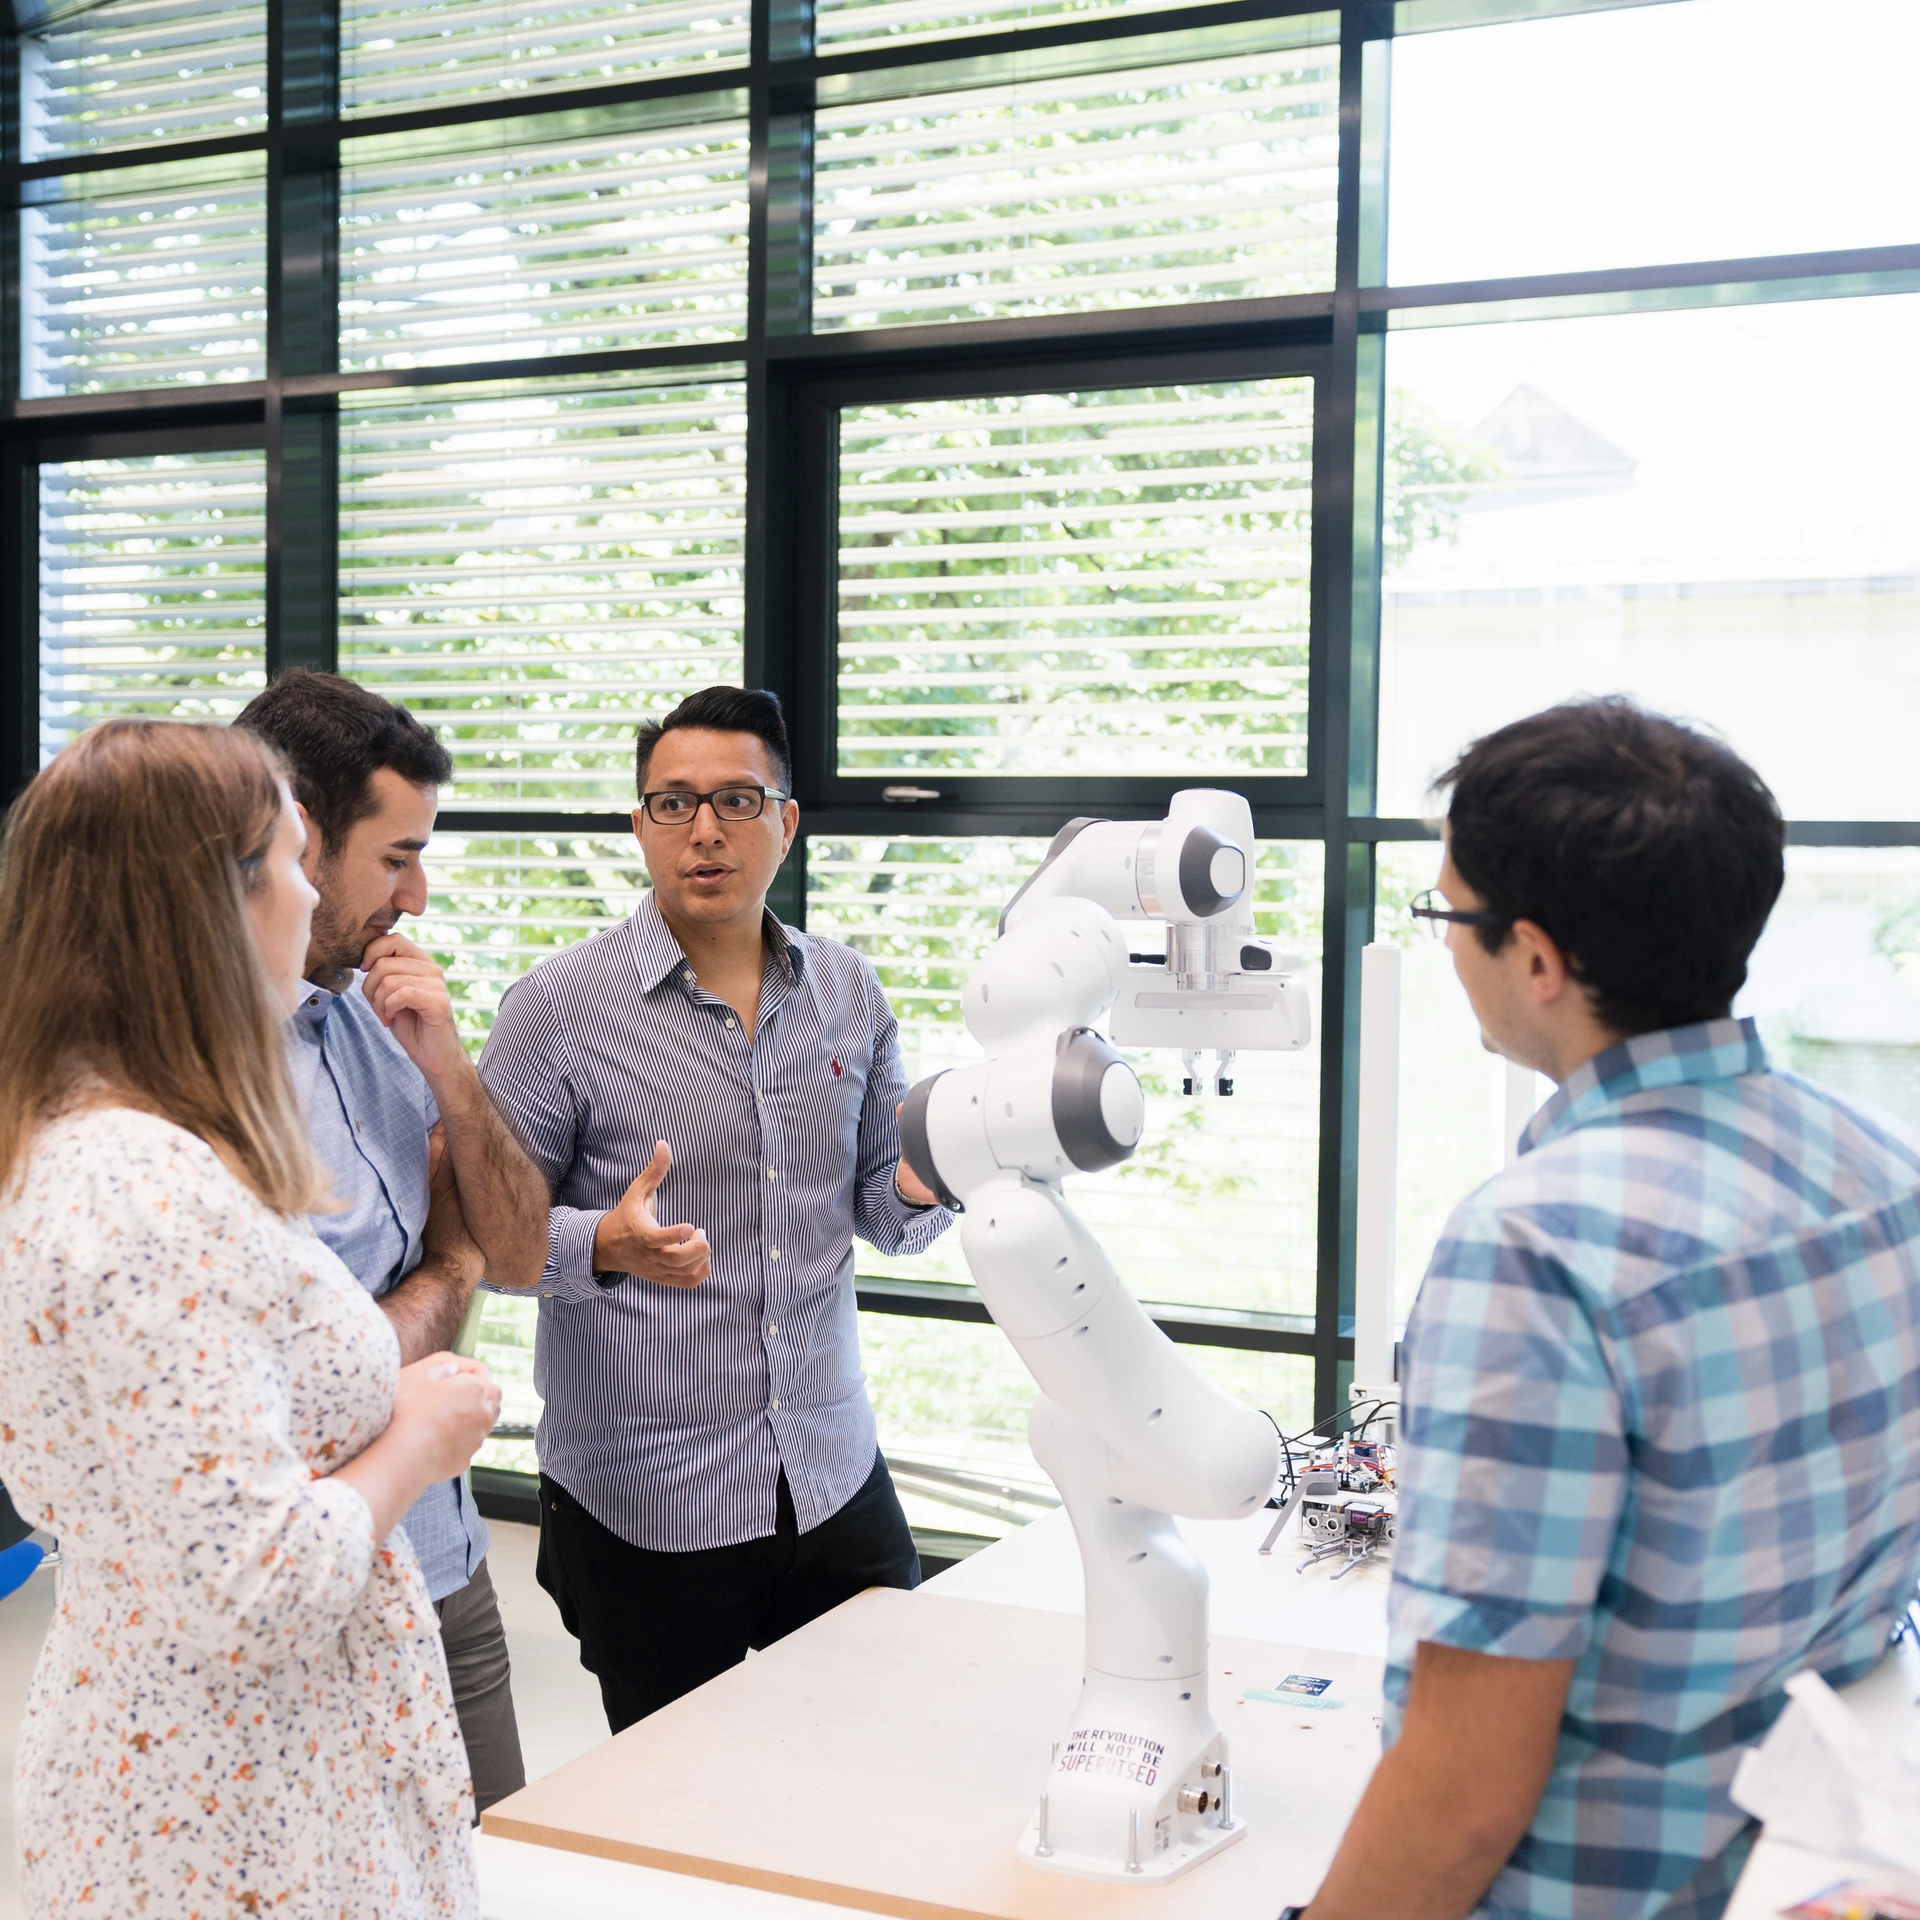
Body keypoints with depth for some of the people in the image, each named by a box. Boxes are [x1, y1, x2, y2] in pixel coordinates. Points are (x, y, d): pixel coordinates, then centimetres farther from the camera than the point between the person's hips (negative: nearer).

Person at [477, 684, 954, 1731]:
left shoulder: (846, 991, 7)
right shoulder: (560, 1005, -7)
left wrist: (919, 1186, -9)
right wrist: (607, 1244, -24)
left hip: (833, 1482, 4)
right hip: (642, 1506, -4)